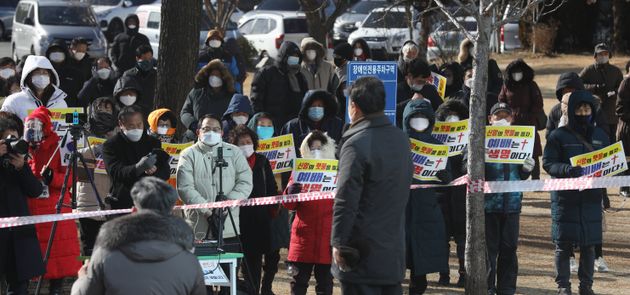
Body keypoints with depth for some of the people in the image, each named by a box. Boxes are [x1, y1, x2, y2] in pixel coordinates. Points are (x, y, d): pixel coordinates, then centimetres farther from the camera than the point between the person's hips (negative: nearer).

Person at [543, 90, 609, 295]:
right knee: (563, 244, 0)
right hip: (565, 196, -3)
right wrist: (567, 169, -24)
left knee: (589, 244, 6)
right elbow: (548, 163, -7)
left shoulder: (600, 136, 10)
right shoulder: (559, 136, -2)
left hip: (591, 196, 3)